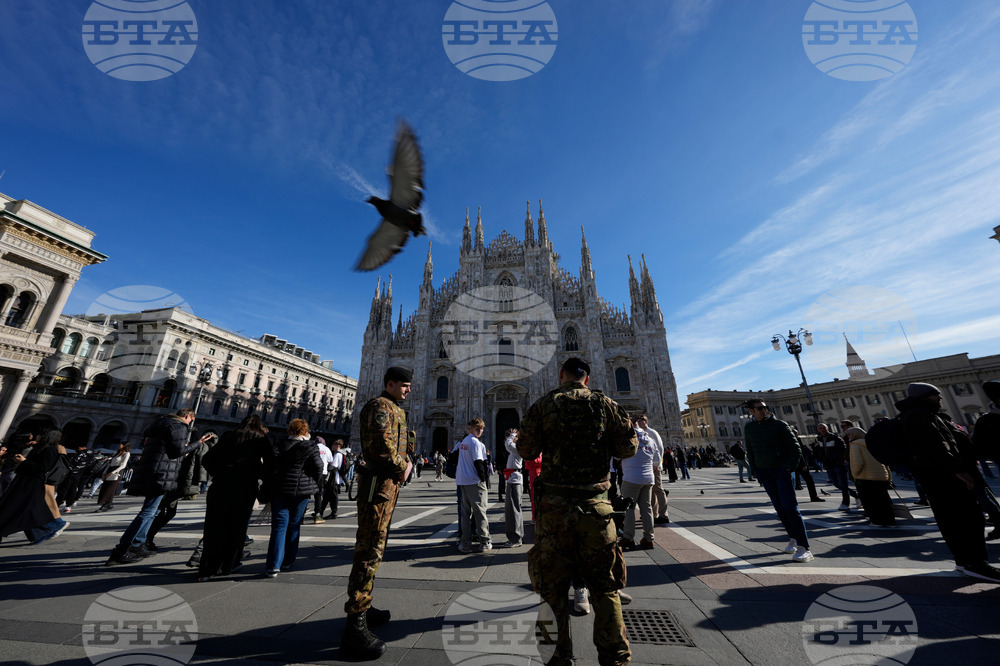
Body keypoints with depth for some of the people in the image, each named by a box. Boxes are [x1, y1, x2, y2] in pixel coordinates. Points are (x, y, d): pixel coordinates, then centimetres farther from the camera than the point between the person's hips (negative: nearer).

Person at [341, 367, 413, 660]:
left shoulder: (397, 410, 18)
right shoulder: (380, 407, -14)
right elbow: (382, 447, -24)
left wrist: (406, 461, 3)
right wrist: (402, 468, -11)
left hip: (389, 483, 11)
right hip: (378, 483, -11)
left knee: (373, 546, 19)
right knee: (370, 549, -7)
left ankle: (363, 607, 33)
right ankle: (354, 626, 1)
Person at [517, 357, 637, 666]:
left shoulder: (544, 404, -5)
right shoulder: (605, 404, -3)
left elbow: (526, 450, -5)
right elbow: (628, 447, 2)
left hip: (553, 505, -1)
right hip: (595, 506, 1)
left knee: (552, 584, 15)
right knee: (604, 585, 18)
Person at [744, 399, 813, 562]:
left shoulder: (779, 425, -7)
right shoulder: (749, 428, 5)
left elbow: (795, 448, -5)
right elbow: (750, 451, 14)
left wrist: (789, 468, -12)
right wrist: (755, 470, 10)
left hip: (781, 470, -4)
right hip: (763, 473, 4)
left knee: (790, 507, -8)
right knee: (779, 507, 9)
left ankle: (804, 548, -3)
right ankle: (793, 538, 23)